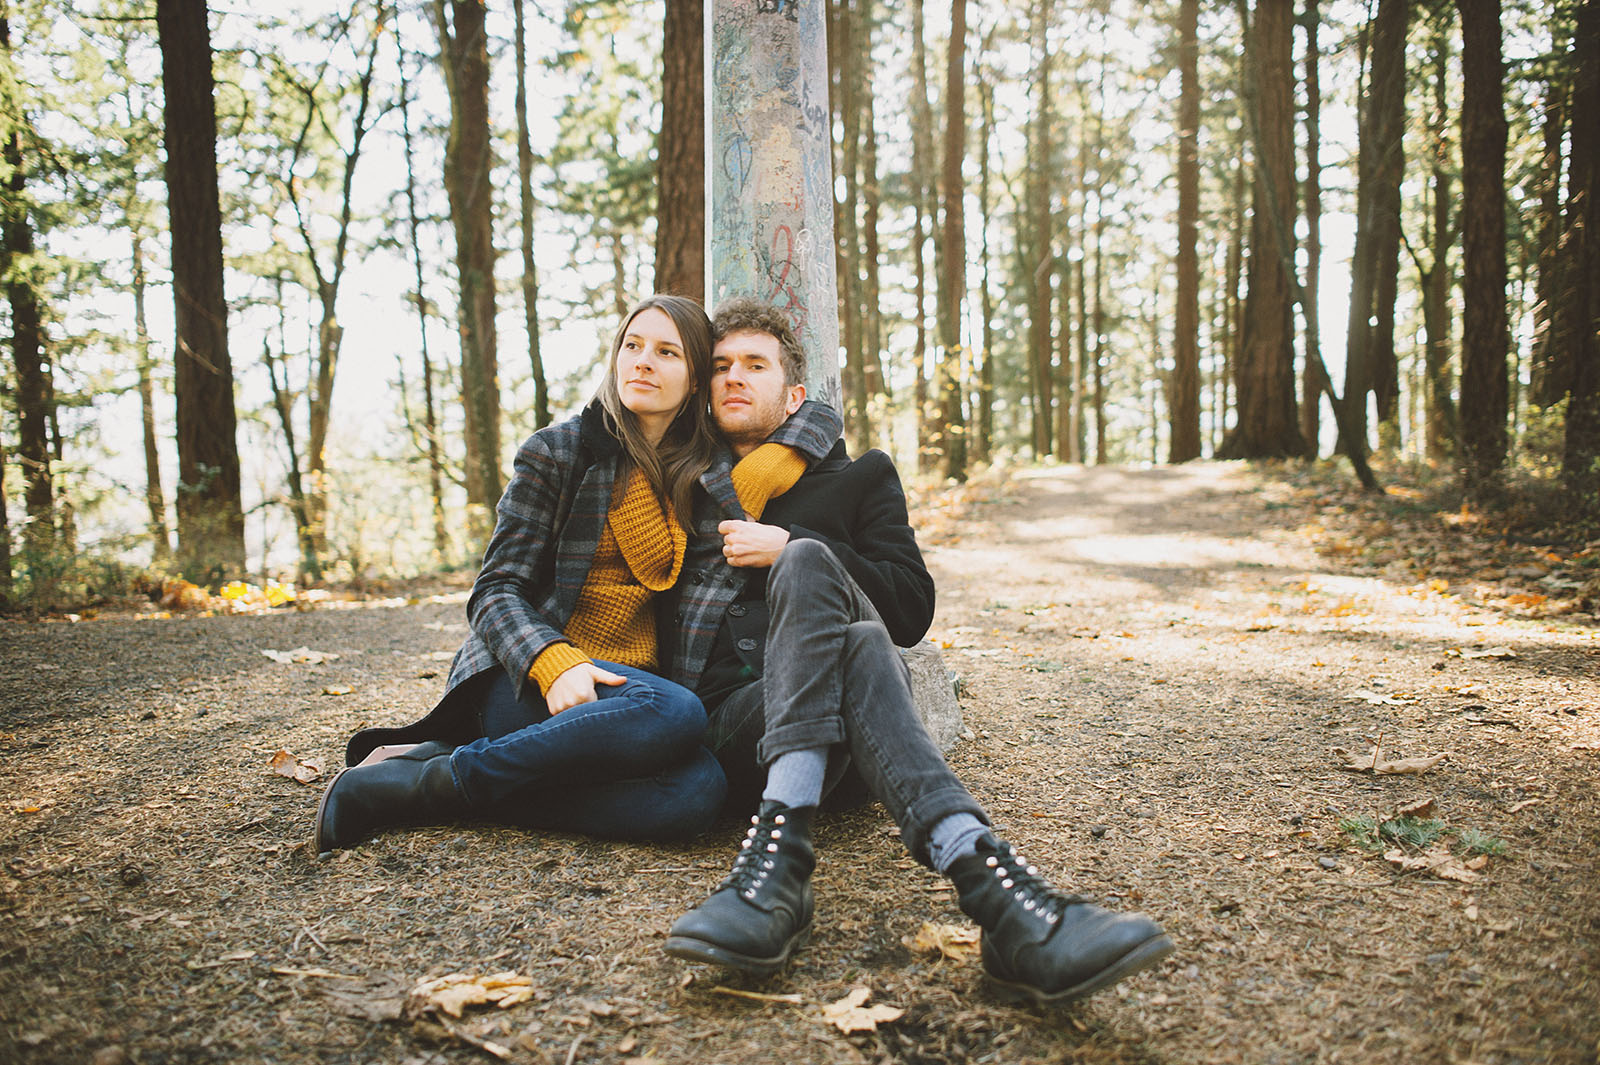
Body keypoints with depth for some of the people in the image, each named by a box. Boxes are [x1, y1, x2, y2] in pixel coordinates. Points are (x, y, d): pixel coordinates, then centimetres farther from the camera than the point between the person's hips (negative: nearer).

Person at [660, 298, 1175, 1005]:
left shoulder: (860, 477, 23)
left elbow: (911, 611, 9)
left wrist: (790, 550, 0)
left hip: (836, 727, 0)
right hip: (733, 717, 0)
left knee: (806, 563, -33)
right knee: (859, 649, -34)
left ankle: (779, 852, -49)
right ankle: (982, 874, -59)